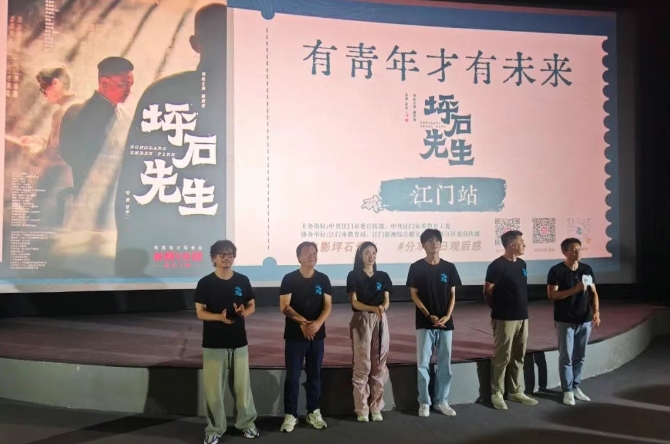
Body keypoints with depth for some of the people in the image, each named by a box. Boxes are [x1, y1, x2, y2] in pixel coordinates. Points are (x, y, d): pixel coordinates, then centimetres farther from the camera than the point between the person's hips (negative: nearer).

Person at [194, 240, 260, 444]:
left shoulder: (243, 280, 1)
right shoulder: (205, 283, -6)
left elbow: (252, 306, 9)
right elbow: (200, 313, -5)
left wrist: (244, 312, -14)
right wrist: (220, 317, -23)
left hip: (239, 342, 2)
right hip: (213, 343, -2)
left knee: (242, 384, 10)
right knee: (213, 387, 3)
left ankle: (246, 422, 26)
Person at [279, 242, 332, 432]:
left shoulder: (323, 279, 4)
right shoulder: (289, 279, -5)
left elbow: (328, 306, 1)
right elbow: (284, 307, -10)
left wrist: (318, 323, -16)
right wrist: (303, 322, -18)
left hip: (317, 335, 3)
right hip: (294, 335, -3)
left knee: (314, 375, 11)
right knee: (292, 376, 2)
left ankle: (314, 412, 23)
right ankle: (290, 415, 11)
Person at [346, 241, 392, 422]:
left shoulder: (383, 276, 9)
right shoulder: (353, 276, -2)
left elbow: (386, 301, 5)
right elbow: (354, 302, -8)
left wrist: (382, 307, -18)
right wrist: (373, 308, -22)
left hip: (381, 321, 4)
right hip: (361, 321, -3)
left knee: (379, 365, 5)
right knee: (362, 365, -4)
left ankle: (376, 407, 14)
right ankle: (362, 409, 4)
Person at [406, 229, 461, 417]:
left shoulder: (449, 267, 4)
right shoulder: (416, 267, -4)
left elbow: (452, 295, 6)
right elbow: (414, 295, -4)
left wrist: (447, 316, -8)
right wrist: (429, 315, -13)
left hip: (445, 323, 3)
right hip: (424, 323, -3)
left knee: (445, 364, 8)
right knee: (423, 363, 1)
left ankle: (442, 401, 21)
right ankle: (424, 402, 13)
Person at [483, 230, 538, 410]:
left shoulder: (522, 264, 10)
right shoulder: (497, 265, -14)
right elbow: (487, 291, -8)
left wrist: (522, 308, 13)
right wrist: (498, 308, 5)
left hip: (522, 317, 8)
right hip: (505, 319, -7)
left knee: (518, 357, 14)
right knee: (502, 357, 0)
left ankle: (516, 391, 25)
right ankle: (497, 394, 11)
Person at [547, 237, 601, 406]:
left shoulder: (587, 269, 6)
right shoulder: (556, 271, -9)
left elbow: (593, 292, 8)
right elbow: (552, 294, -15)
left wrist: (596, 311, -6)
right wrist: (574, 290, -22)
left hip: (585, 320, 5)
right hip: (565, 321, -5)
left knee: (580, 357, 12)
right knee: (566, 357, 0)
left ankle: (576, 387, 25)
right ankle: (567, 390, 9)